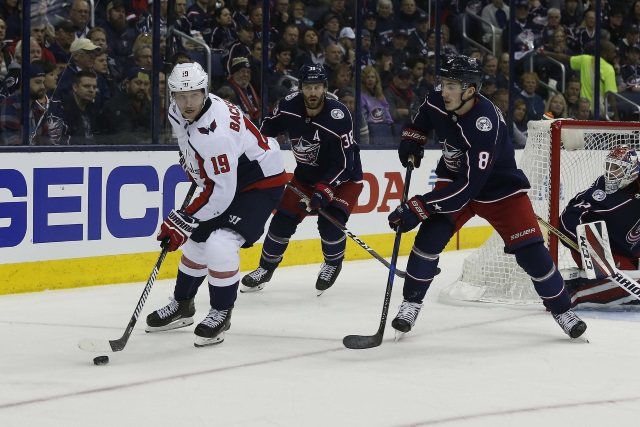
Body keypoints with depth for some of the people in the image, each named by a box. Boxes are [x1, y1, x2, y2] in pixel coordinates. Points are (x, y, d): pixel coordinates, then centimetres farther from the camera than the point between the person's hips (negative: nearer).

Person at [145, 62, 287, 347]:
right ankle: (182, 305, 37)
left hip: (261, 182, -9)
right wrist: (193, 170, 18)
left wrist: (182, 222, -28)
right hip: (223, 178, 9)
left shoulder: (215, 131, -36)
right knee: (196, 240, 16)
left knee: (219, 244, -23)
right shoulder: (178, 112, -9)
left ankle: (221, 312, -4)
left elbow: (221, 193, -33)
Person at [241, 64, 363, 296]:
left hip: (343, 178, -4)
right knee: (284, 218, 1)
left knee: (330, 222, -21)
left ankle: (333, 263, 9)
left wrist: (324, 191, -35)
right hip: (306, 175, 4)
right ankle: (266, 267, 22)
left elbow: (343, 163, -28)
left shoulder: (338, 117, -31)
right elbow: (267, 129, 3)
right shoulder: (290, 105, -18)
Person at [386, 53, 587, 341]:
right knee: (430, 235, -16)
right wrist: (412, 138, -1)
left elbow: (469, 186, -38)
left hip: (499, 187, -5)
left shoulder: (485, 125, -37)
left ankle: (561, 309, 9)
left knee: (529, 249, -10)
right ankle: (411, 303, -2)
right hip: (454, 179, 5)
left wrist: (418, 207, -37)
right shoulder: (439, 100, -17)